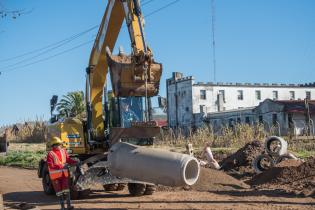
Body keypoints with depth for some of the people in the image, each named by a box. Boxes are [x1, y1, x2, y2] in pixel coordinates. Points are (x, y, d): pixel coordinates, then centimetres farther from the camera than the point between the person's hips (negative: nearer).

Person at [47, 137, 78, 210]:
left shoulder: (63, 151, 4)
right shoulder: (50, 154, -12)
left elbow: (68, 160, 9)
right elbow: (51, 165, -17)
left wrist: (76, 162, -6)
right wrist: (61, 166, -24)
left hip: (64, 174, 4)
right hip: (55, 175, -3)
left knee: (66, 190, 1)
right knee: (59, 191, 5)